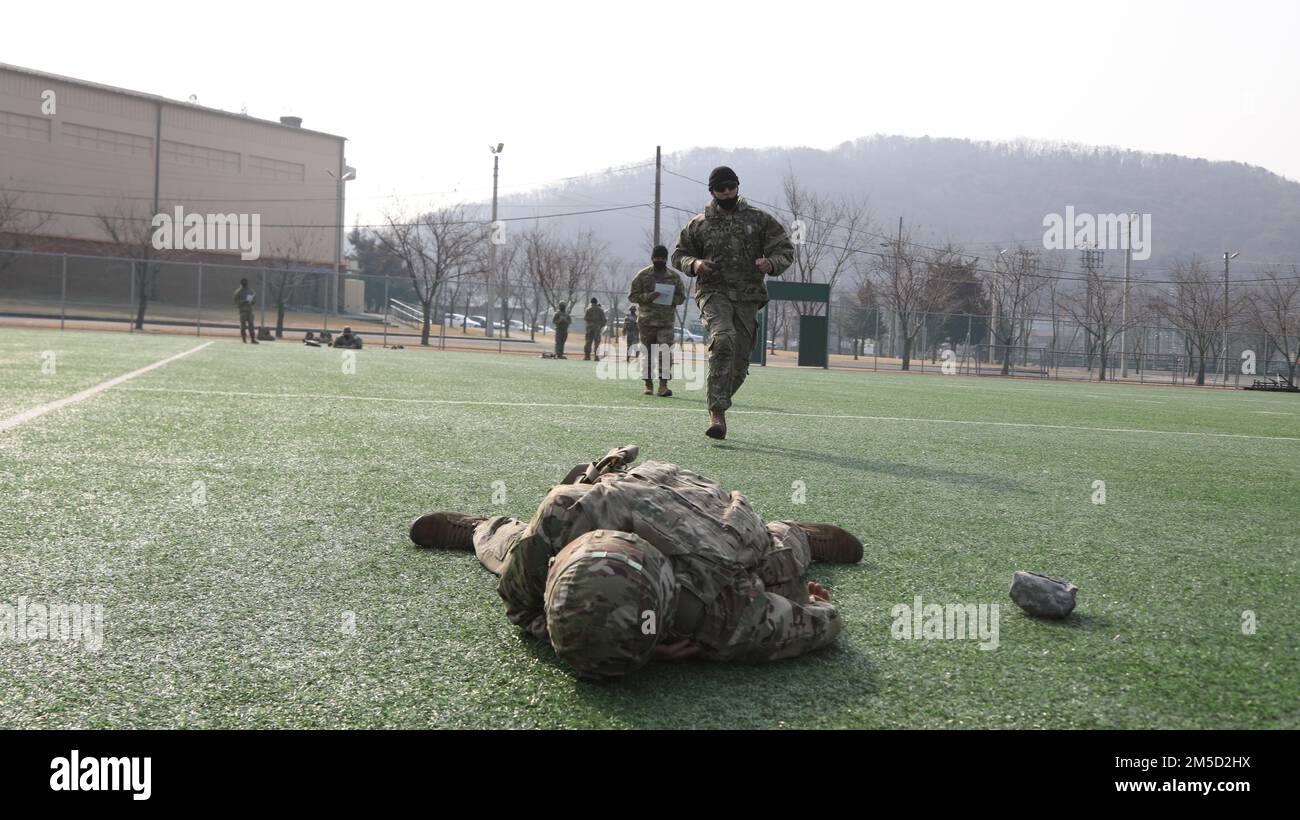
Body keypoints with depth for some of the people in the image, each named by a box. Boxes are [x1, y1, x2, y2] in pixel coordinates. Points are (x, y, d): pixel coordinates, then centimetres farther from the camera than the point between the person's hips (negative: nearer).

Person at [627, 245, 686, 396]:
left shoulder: (674, 276, 9)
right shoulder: (643, 275, 4)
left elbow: (681, 297, 14)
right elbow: (632, 295, 3)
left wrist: (671, 300, -8)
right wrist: (647, 297, -14)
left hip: (666, 321, 0)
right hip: (647, 321, 0)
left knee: (666, 353, -12)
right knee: (648, 354, 5)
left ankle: (663, 385, -13)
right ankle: (648, 384, 16)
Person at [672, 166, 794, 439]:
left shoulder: (760, 219, 10)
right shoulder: (699, 224, 11)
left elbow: (786, 250, 11)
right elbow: (679, 255, 19)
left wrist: (772, 264, -12)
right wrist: (694, 264, -4)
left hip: (747, 296, 2)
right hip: (713, 291, -2)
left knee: (739, 364, 2)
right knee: (723, 338, -31)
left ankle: (718, 406, 27)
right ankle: (717, 412, -30)